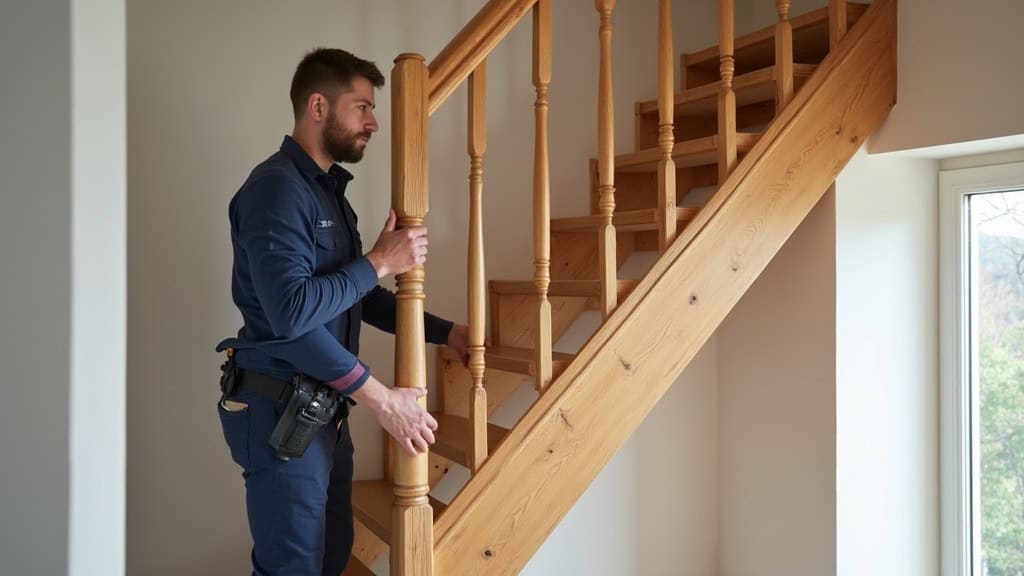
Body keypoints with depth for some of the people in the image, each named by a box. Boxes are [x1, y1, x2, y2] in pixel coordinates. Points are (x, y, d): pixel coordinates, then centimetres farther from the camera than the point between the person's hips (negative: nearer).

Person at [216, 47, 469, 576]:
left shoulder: (330, 191, 14)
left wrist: (446, 333, 10)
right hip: (281, 411, -9)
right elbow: (291, 313, -28)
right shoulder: (275, 188, -17)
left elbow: (359, 299, 16)